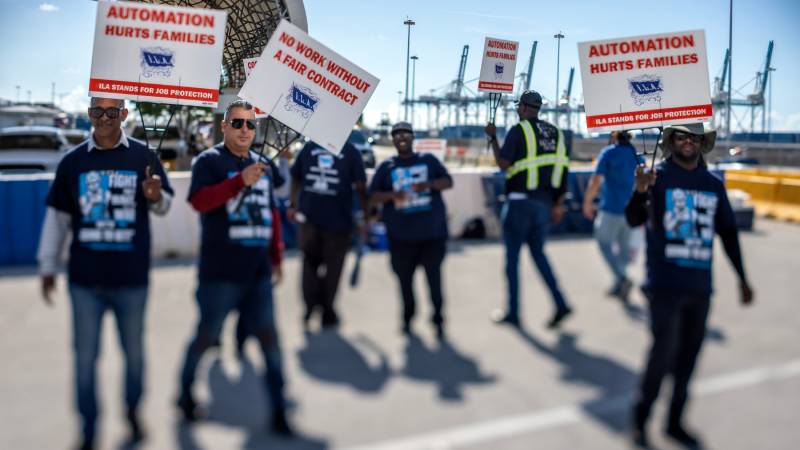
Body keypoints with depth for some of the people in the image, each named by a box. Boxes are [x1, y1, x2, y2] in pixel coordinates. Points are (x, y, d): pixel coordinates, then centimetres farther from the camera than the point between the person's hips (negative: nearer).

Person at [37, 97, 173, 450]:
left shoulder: (142, 156, -2)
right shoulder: (73, 161, 2)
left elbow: (164, 206, 4)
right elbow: (57, 216, 6)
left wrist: (155, 197, -20)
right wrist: (47, 267, 6)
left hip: (132, 278, -1)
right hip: (84, 278, 1)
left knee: (133, 351, 14)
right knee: (85, 357, 9)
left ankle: (132, 411, 37)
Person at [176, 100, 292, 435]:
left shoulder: (260, 164, 13)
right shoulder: (209, 160, -5)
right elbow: (199, 201, -23)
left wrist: (276, 256, 17)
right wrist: (240, 181, -33)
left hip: (258, 273, 5)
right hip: (220, 274, -5)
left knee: (269, 337, 5)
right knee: (206, 336, 9)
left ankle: (278, 412, 14)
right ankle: (186, 393, 35)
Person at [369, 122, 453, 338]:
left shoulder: (428, 160, 11)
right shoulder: (386, 167, 10)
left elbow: (448, 182, 4)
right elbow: (373, 196, 3)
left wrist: (429, 184, -17)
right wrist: (392, 195, -18)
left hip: (432, 232, -1)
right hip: (401, 235, 1)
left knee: (434, 278, -2)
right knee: (405, 279, 8)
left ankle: (438, 320, 11)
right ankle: (408, 318, 26)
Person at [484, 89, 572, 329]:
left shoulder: (518, 130, -7)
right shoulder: (555, 132, 11)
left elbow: (503, 164, -13)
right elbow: (562, 170, 8)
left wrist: (492, 138, 0)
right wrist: (558, 205, 11)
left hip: (520, 201, -6)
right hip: (544, 202, 6)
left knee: (512, 255, 5)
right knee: (538, 252, 18)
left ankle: (513, 313, 11)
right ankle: (560, 304, 6)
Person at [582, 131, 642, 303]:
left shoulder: (608, 153, -8)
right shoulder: (637, 154, 7)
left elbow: (596, 181, -14)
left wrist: (587, 202, -3)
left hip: (611, 207, -5)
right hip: (631, 209, 5)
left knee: (605, 243, 3)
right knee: (624, 245, 14)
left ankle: (622, 278, -15)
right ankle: (618, 287, 20)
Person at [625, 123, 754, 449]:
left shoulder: (714, 185, 10)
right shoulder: (658, 177, -3)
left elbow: (728, 233, 17)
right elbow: (634, 220, -13)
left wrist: (742, 278, 16)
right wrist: (640, 192, -33)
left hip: (700, 288, 5)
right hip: (665, 285, -5)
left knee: (687, 358, 12)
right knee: (664, 352, -11)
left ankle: (675, 423, 26)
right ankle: (640, 420, 7)